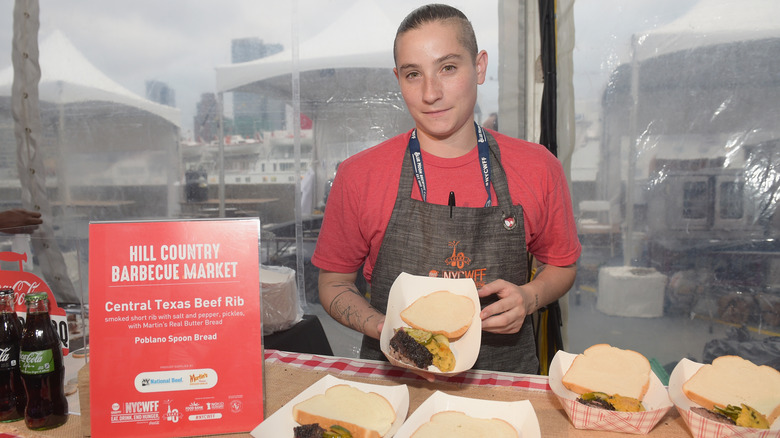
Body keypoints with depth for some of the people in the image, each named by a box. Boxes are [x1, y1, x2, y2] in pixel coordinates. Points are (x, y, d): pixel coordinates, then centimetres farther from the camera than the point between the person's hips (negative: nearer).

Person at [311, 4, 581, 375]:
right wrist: (382, 327, -13)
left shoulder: (538, 170, -2)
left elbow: (562, 265, 13)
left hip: (506, 376, 2)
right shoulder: (359, 177, -5)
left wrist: (529, 298, -7)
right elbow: (333, 282, 4)